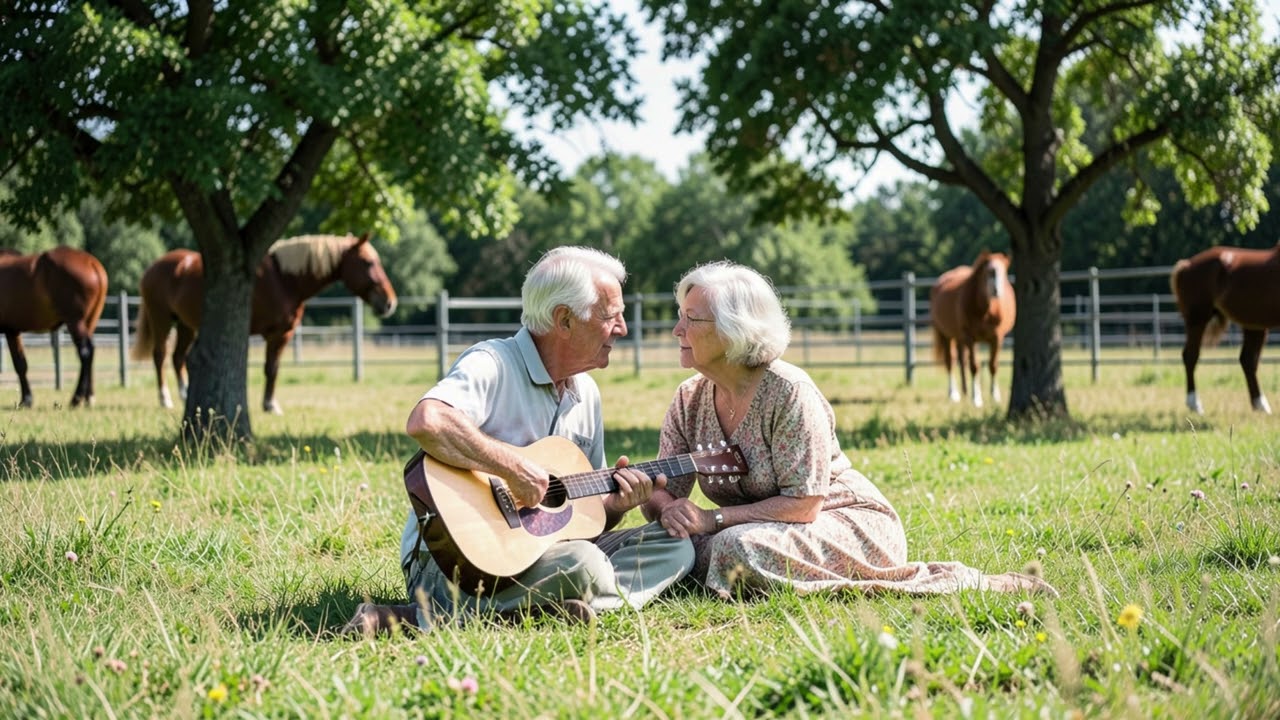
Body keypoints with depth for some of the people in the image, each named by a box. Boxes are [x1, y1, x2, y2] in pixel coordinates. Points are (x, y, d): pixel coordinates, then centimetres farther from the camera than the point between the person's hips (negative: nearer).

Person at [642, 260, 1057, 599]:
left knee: (739, 550, -35)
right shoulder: (690, 401, 2)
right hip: (764, 531, 7)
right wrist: (667, 510, -25)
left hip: (851, 524, -6)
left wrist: (714, 519, -27)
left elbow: (803, 505, -22)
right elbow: (663, 492, -1)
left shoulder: (788, 392, -19)